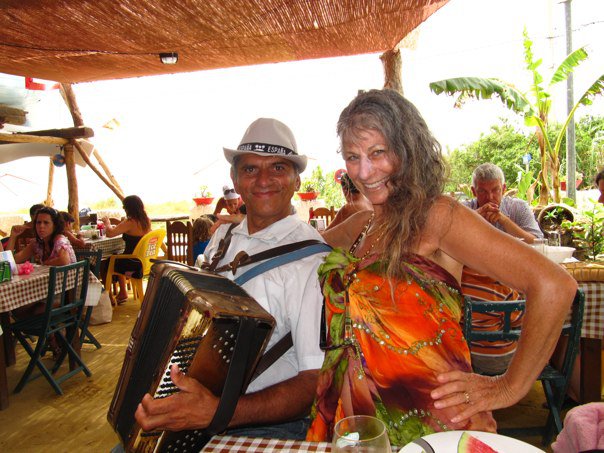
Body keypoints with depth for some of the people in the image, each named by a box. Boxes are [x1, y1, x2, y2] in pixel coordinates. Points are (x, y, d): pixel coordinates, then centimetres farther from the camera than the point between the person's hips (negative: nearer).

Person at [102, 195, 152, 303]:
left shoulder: (130, 222, -23)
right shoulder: (147, 220, 0)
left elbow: (109, 233, -26)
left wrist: (107, 222, -6)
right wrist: (116, 227, 18)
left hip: (132, 263, -8)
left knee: (105, 265, 16)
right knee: (117, 260, 33)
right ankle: (122, 293, 39)